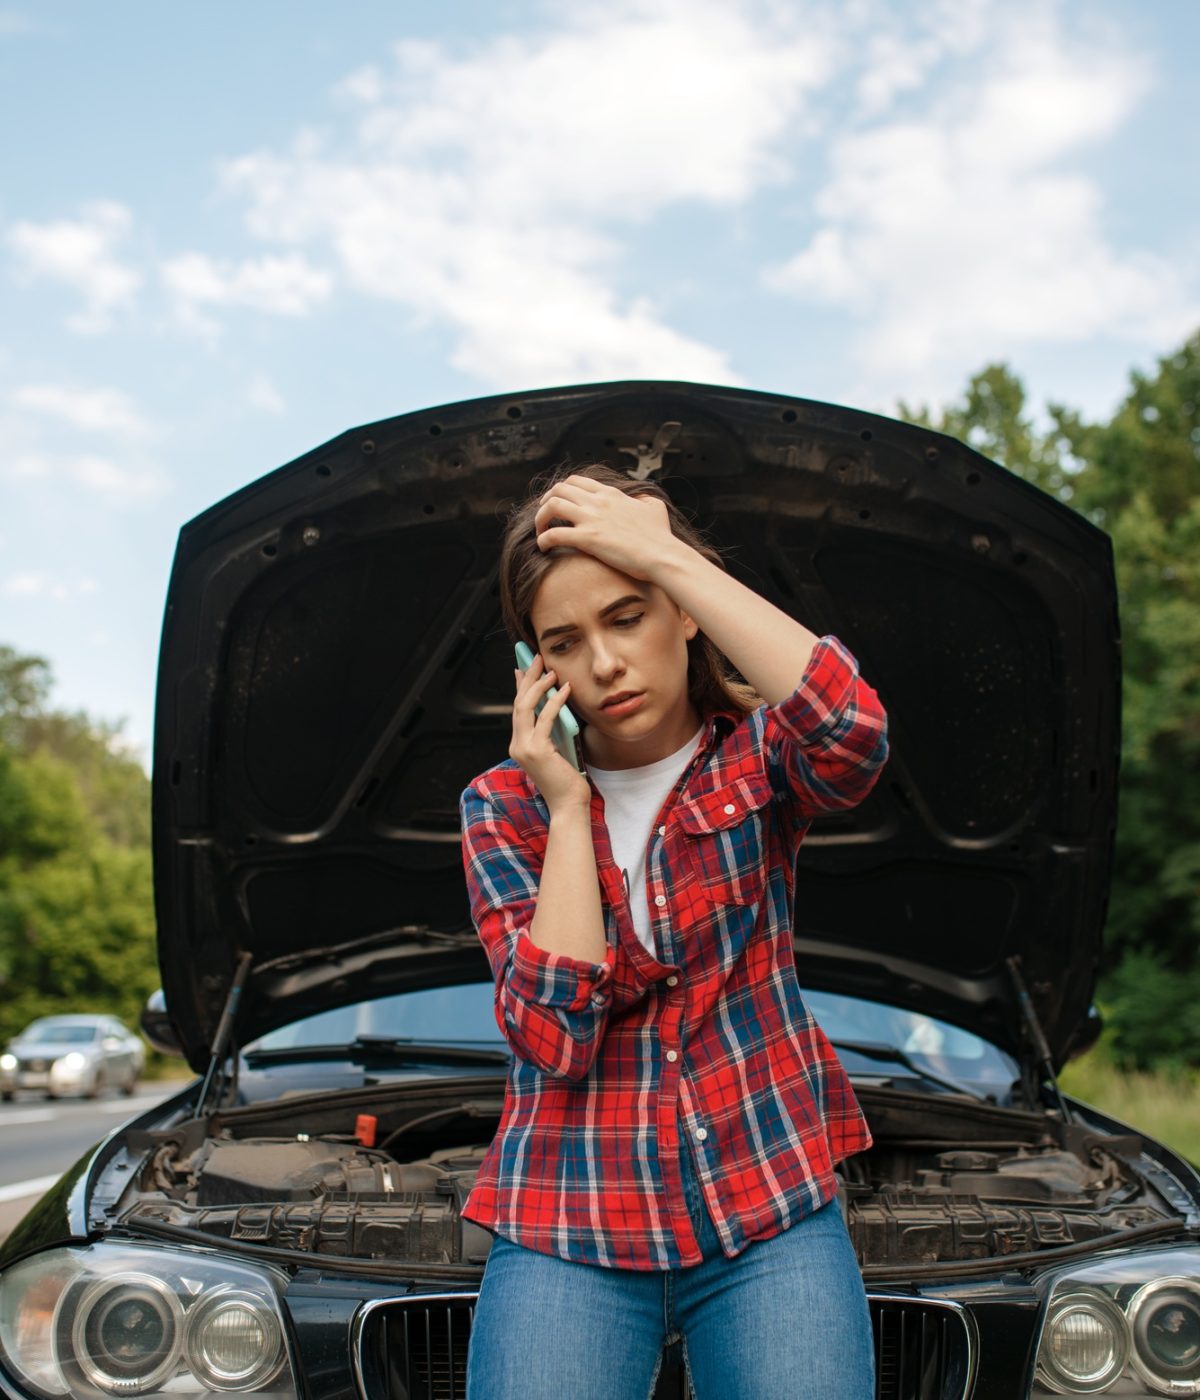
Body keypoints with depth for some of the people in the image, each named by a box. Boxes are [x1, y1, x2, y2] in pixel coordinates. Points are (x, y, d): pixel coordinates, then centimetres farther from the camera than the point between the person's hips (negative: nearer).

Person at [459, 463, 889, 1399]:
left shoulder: (755, 761, 2)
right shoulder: (504, 807, 3)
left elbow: (852, 733, -26)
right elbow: (554, 1035, -11)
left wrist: (669, 556, -20)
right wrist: (566, 807, -10)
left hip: (774, 1217, 0)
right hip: (568, 1230, 1)